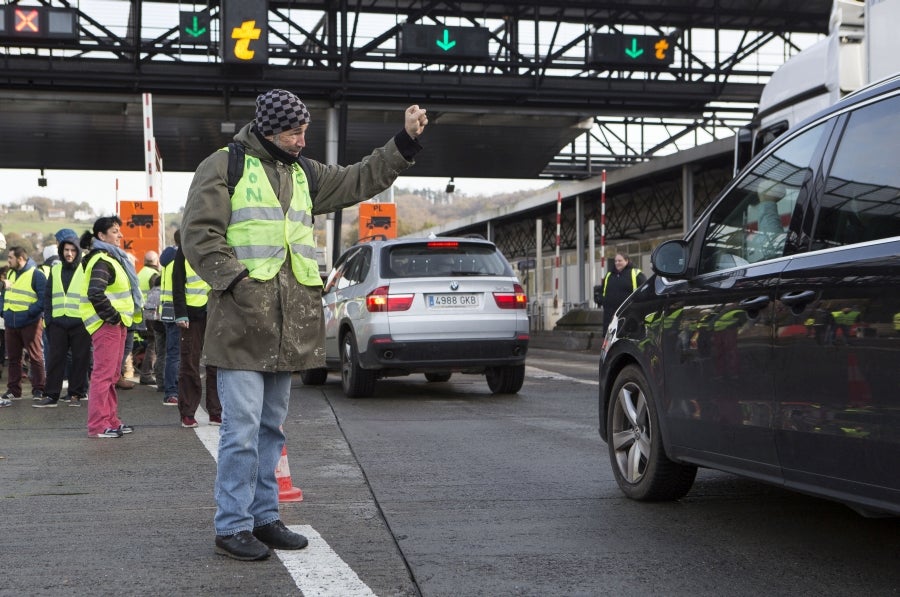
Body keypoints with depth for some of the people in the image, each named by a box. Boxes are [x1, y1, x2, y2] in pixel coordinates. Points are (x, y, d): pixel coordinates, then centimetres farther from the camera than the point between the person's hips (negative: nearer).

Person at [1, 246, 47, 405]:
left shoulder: (35, 275, -8)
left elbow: (43, 299, -14)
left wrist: (30, 312, -20)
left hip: (30, 324, -7)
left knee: (35, 357, -2)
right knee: (13, 358, 11)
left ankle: (38, 390, 1)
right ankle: (13, 390, 18)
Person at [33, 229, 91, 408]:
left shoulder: (85, 270, 1)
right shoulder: (55, 270, 14)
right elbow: (48, 296, 16)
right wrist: (48, 317, 6)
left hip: (80, 323, -4)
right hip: (57, 323, 4)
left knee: (80, 360, 2)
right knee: (55, 359, 3)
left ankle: (76, 394, 11)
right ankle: (51, 396, 7)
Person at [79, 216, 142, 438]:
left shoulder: (113, 258, 18)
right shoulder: (101, 261, -14)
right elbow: (95, 294, -26)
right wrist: (112, 317, -19)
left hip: (116, 323, 10)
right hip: (105, 325, -10)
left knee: (112, 375, 15)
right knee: (103, 374, -8)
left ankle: (110, 420, 23)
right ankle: (98, 425, -6)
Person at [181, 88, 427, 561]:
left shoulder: (303, 173, 19)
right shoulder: (224, 166, -1)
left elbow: (360, 180, 23)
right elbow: (198, 233, -7)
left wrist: (407, 141, 15)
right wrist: (236, 278, -17)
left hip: (289, 325, 7)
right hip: (242, 322, -7)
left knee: (271, 427, 13)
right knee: (242, 428, -7)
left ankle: (264, 517, 22)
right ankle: (231, 526, 2)